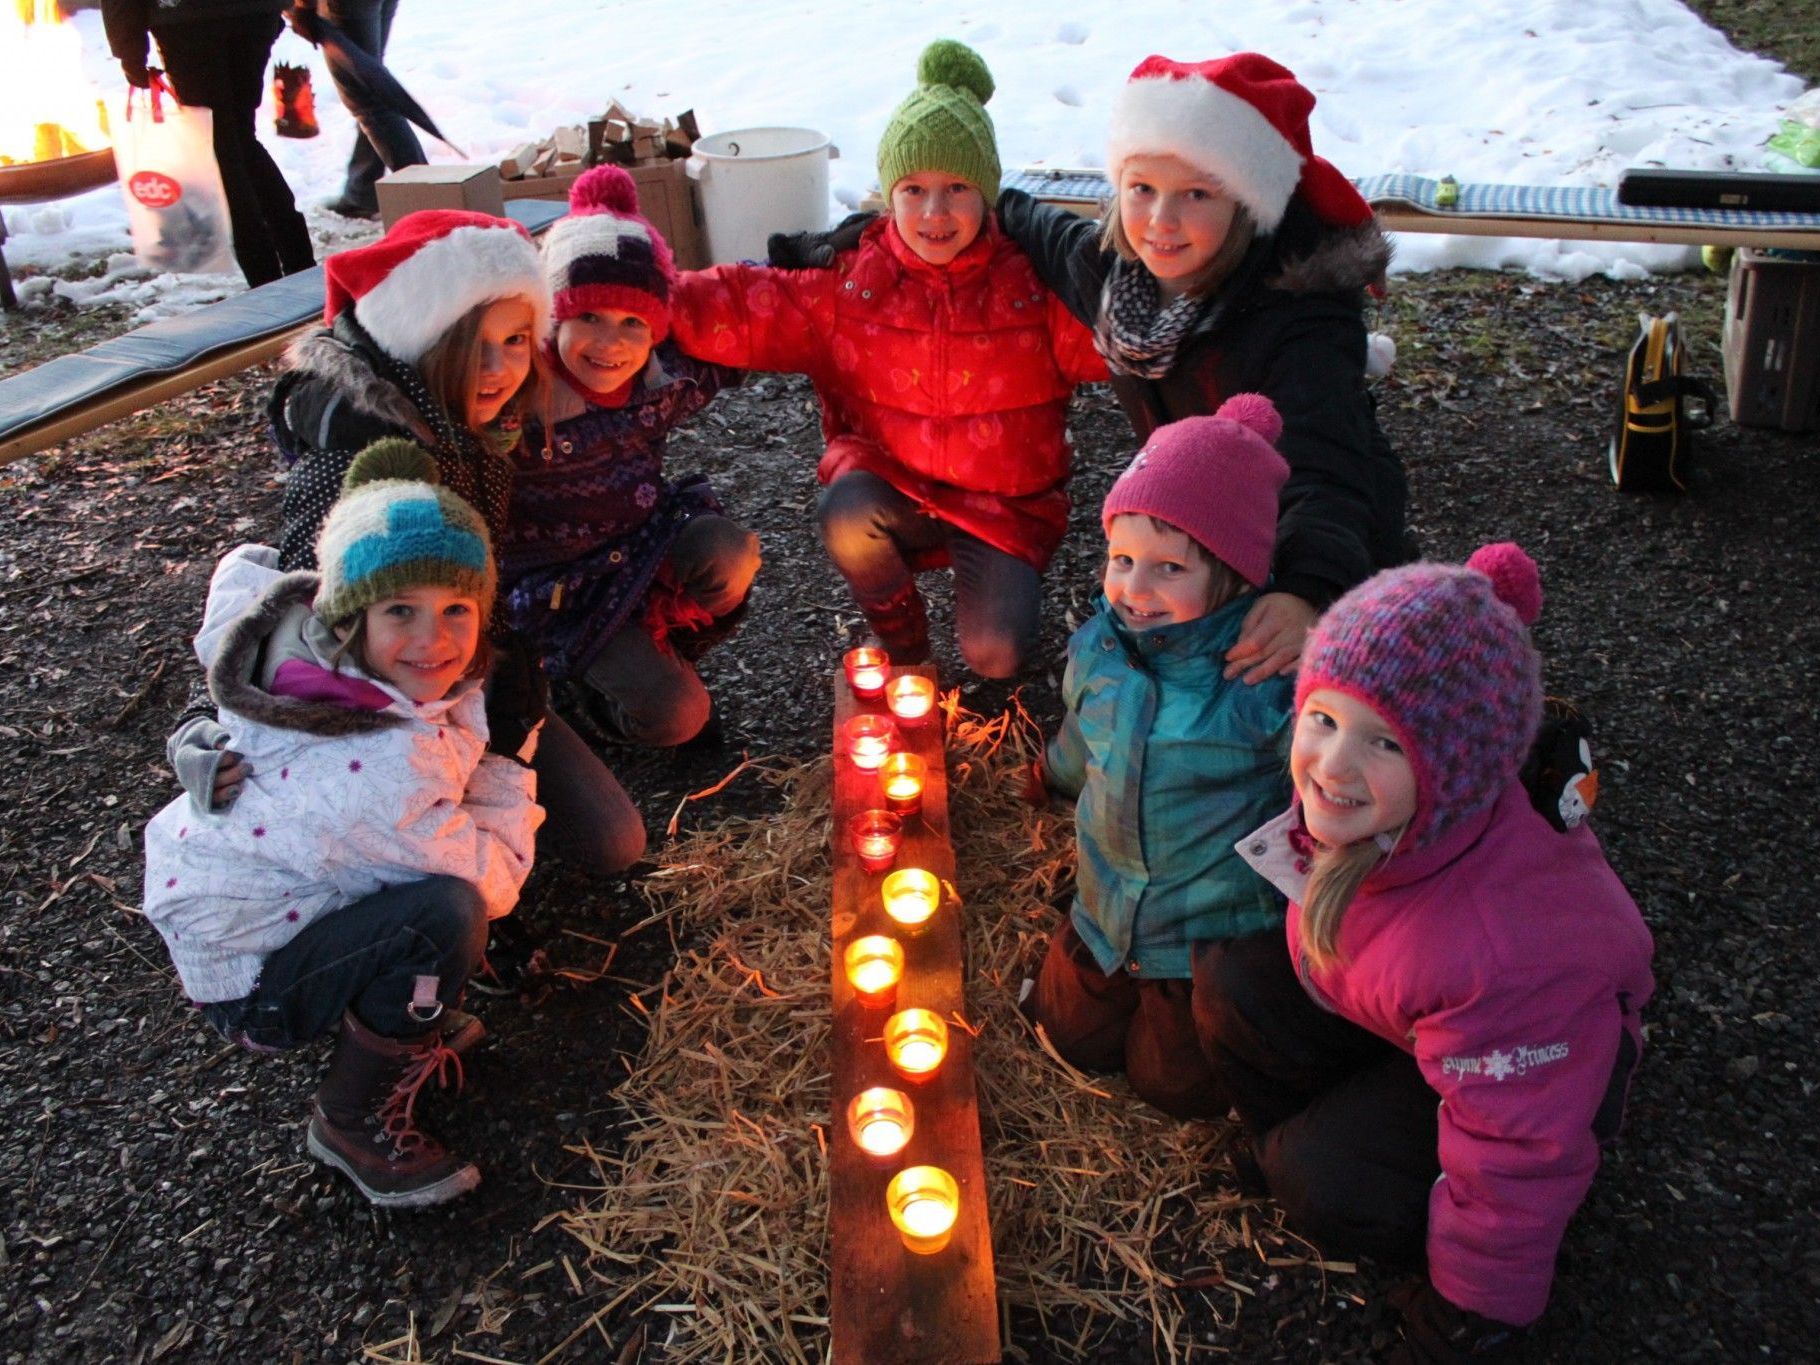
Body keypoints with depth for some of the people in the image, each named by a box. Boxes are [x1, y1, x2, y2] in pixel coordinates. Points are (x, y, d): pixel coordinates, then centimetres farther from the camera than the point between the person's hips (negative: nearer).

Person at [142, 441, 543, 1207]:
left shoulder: (305, 638, -16)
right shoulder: (383, 771, -37)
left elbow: (245, 568, 7)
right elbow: (494, 882, -24)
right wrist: (512, 766, -9)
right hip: (248, 978, -9)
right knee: (447, 913, -33)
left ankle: (401, 1022, 13)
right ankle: (355, 1125, -6)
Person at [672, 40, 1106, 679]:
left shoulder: (1035, 278, -9)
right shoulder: (848, 278, -7)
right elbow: (742, 307, -13)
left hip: (1007, 505, -1)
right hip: (893, 486, 1)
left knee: (995, 657, -17)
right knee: (846, 515, -33)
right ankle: (903, 642, -1)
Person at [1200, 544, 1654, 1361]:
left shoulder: (1508, 947, -44)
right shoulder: (1354, 814, -27)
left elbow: (1517, 1149, -29)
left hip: (1531, 1068, -6)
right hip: (1385, 1011, 6)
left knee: (1330, 1190, -25)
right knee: (1236, 983, -14)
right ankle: (1291, 1147, 11)